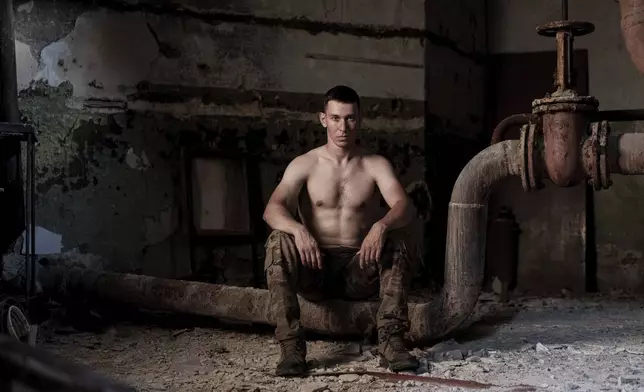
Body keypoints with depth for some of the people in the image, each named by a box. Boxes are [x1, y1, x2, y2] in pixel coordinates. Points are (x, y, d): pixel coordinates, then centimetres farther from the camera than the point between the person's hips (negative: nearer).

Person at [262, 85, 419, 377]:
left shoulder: (376, 165, 4)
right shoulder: (304, 165, 0)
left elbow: (405, 207, -12)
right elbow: (272, 209, -15)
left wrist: (382, 225, -36)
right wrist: (298, 230, -38)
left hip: (359, 269, 1)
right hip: (314, 268, 0)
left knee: (396, 249, -29)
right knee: (277, 242, -30)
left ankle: (391, 342, -31)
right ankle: (291, 346, -32)